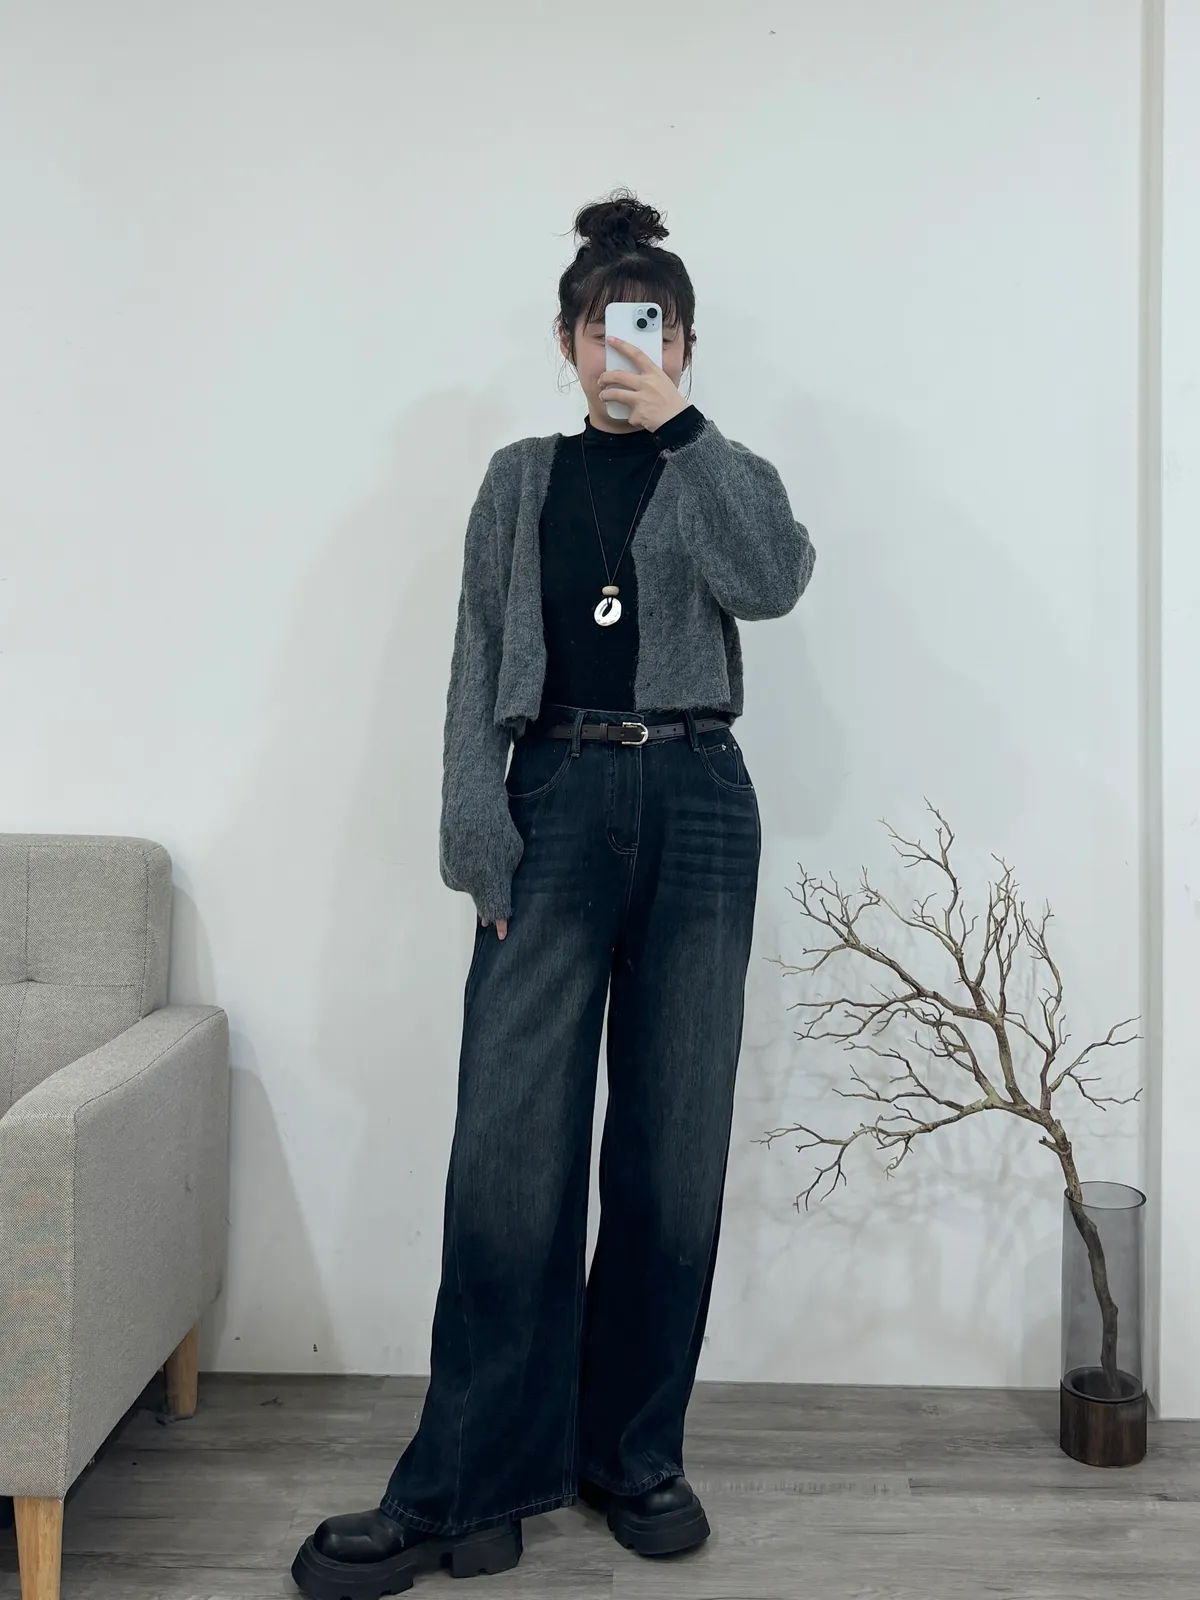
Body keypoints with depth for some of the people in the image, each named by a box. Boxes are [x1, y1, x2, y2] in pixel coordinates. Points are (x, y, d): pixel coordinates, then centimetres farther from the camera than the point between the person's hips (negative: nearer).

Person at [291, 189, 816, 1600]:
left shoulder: (724, 476, 14)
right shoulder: (523, 480, 15)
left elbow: (773, 582, -9)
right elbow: (478, 667, 6)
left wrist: (674, 424, -9)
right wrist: (479, 840, -5)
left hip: (695, 803, 1)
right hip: (559, 798, 0)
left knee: (673, 1139, 3)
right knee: (511, 1139, -7)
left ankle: (633, 1453, 18)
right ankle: (468, 1486, 3)